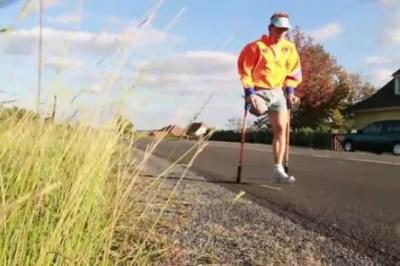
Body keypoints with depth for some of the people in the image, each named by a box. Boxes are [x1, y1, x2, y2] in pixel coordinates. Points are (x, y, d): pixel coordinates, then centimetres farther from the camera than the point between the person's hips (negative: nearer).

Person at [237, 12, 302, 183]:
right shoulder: (256, 47, -12)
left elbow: (293, 71, 14)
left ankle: (278, 169, 1)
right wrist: (249, 92, -17)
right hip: (259, 90, -4)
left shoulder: (290, 48, 4)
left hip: (278, 92, 4)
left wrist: (290, 91, 4)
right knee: (259, 109, -37)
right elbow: (245, 69, -11)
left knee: (281, 129, -3)